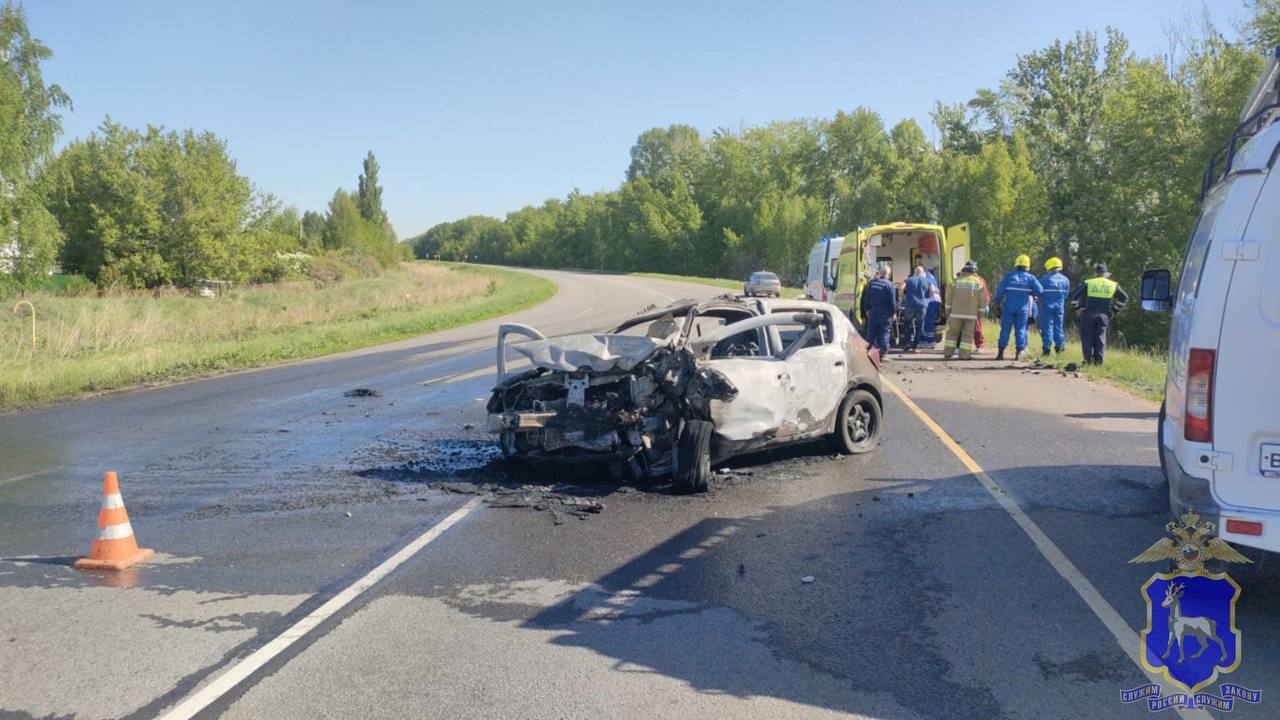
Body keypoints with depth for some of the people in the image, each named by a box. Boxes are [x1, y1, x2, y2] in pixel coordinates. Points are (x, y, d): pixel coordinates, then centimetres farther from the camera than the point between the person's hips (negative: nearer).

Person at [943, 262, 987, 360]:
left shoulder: (958, 281, 1)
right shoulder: (979, 282, 3)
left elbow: (950, 298, 3)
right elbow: (983, 300, 4)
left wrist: (948, 311, 12)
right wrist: (980, 313, 12)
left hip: (957, 312, 0)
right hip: (971, 314, 0)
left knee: (952, 333, 7)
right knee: (968, 334, 4)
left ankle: (948, 353, 4)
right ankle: (964, 354, 0)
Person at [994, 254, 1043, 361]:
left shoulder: (1008, 276, 0)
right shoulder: (1030, 277, 0)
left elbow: (1000, 291, -2)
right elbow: (1039, 291, -5)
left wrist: (997, 304, 7)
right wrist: (1029, 292, 13)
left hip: (1008, 308, 0)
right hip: (1023, 308, 0)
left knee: (1005, 330, 5)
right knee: (1020, 330, 6)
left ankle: (1000, 353, 4)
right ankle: (1019, 354, 2)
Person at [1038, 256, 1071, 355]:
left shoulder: (1044, 278, -10)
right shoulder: (1065, 279, 4)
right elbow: (1066, 294, 10)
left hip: (1047, 305, -3)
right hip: (1060, 306, 3)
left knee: (1047, 326, 1)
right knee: (1058, 326, 12)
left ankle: (1047, 348, 0)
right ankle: (1060, 345, 11)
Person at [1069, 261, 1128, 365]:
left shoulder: (1087, 283, -1)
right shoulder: (1113, 285, 8)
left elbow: (1074, 295, -5)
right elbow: (1124, 298, 12)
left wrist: (1077, 308, 6)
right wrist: (1114, 310, 16)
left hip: (1088, 314, -2)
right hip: (1104, 316, 2)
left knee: (1087, 338, 3)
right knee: (1100, 339, 7)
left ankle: (1088, 361, -2)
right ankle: (1098, 361, 4)